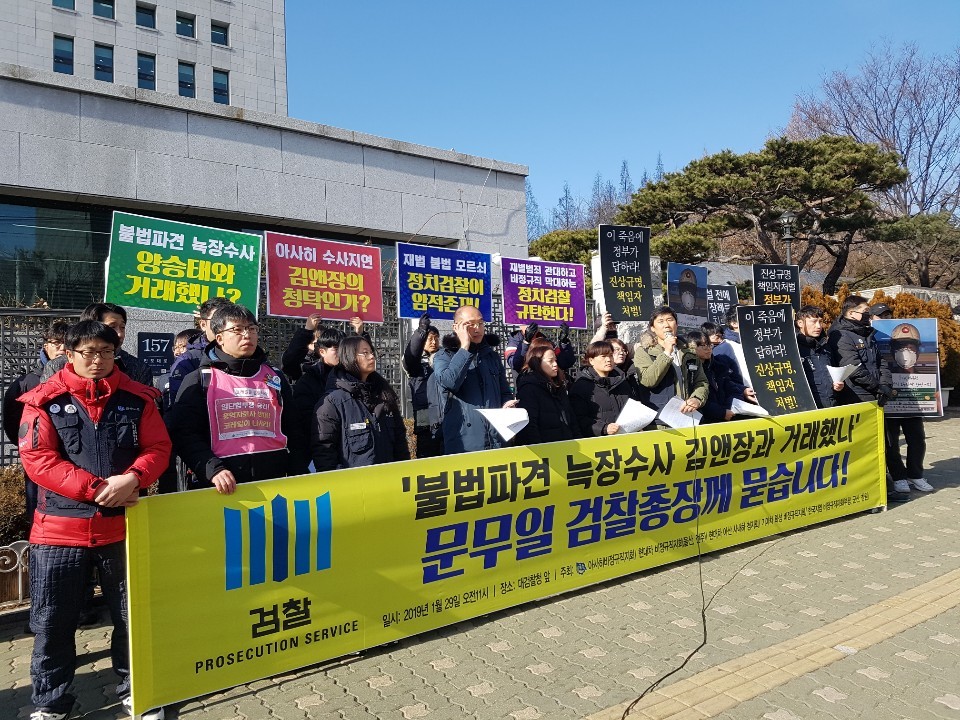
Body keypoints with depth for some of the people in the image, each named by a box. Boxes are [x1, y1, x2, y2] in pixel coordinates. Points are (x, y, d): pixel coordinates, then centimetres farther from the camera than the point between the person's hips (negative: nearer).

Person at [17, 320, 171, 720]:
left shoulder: (137, 397, 2)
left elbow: (158, 448, -1)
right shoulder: (45, 399, -2)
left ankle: (135, 687, 31)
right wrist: (96, 488, -19)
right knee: (52, 619, 9)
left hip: (122, 524, 1)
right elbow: (36, 458, -9)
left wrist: (131, 479, -21)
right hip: (59, 526, -1)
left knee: (132, 613, 12)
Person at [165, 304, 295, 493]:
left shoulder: (275, 378, 13)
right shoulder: (200, 380, 4)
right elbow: (184, 433, -4)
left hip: (275, 480, 3)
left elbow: (294, 430, 14)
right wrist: (212, 469, -18)